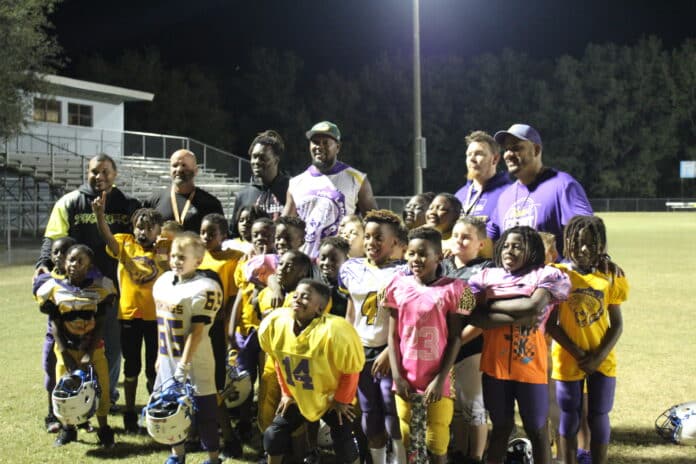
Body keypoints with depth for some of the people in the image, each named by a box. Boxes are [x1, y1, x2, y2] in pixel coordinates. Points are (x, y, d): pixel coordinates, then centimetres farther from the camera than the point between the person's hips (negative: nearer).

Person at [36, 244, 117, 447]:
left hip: (93, 349, -1)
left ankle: (104, 430, 18)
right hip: (66, 350, 1)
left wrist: (89, 354, -13)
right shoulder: (54, 288, -4)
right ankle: (68, 429, 26)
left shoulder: (100, 287, -6)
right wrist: (65, 355, -11)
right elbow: (55, 325, -3)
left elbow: (100, 324, -6)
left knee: (100, 390, -1)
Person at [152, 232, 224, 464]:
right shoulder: (163, 281, 7)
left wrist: (184, 364, -23)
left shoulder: (204, 288, -18)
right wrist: (160, 355, 16)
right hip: (168, 358, 7)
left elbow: (197, 331, -21)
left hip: (195, 361, -7)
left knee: (204, 410, 2)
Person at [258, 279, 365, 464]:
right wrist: (286, 393, 7)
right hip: (297, 396, 5)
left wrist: (342, 400, -9)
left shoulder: (334, 331, -34)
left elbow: (351, 369, -18)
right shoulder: (274, 324, -20)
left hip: (332, 396, -4)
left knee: (343, 441, -9)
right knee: (274, 433, 4)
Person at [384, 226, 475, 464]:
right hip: (405, 379, 3)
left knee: (437, 444, 6)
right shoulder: (399, 286, 2)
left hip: (437, 380, -2)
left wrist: (440, 379, -11)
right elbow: (393, 336, 3)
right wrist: (397, 376, -5)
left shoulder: (452, 289, -6)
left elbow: (455, 339, -6)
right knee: (403, 440, 11)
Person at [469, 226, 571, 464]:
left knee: (537, 429, 9)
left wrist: (491, 303, -6)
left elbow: (533, 306, -19)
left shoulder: (546, 275, -2)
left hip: (530, 365, -3)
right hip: (494, 365, 3)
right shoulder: (486, 277, 6)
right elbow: (475, 317, -6)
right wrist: (516, 318, -17)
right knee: (501, 426, 16)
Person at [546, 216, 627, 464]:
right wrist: (578, 354, -13)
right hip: (568, 360, -1)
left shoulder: (609, 277, 0)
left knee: (599, 417, 9)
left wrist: (599, 356, -11)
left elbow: (617, 324, 1)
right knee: (570, 418, 7)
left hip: (602, 362, 2)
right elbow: (551, 324, -7)